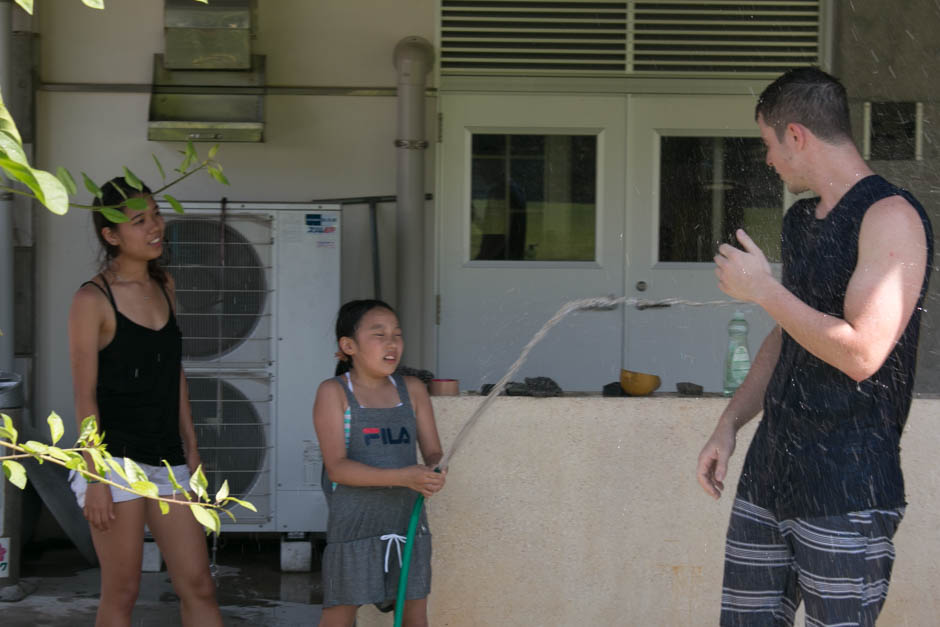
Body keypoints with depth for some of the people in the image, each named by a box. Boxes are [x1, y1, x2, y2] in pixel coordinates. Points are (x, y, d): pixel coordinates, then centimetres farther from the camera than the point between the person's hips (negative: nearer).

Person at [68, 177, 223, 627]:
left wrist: (191, 448, 13)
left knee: (198, 587, 5)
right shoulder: (92, 299, -9)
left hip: (167, 460, 6)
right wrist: (94, 478, -15)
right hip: (116, 458, -6)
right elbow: (84, 395, -11)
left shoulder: (163, 286, 10)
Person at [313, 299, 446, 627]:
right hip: (354, 523, -4)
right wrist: (401, 477, -26)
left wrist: (433, 473, -18)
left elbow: (434, 452, 7)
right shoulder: (333, 392, -7)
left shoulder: (413, 390, 6)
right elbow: (337, 467, -16)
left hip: (408, 517, 4)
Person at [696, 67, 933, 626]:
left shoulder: (891, 216, -12)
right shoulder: (800, 219, 16)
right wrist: (729, 425, 17)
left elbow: (860, 354, -22)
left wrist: (762, 289, -12)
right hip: (770, 471, 8)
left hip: (847, 481, -8)